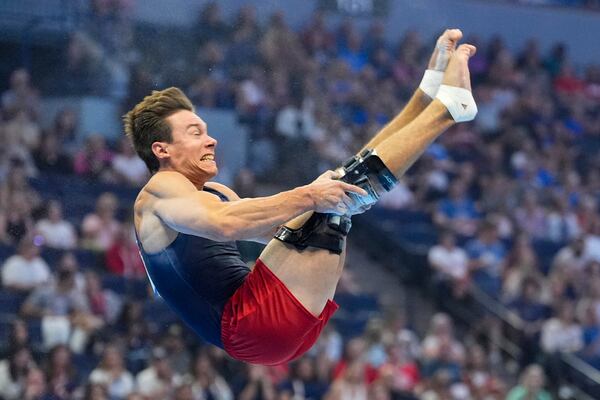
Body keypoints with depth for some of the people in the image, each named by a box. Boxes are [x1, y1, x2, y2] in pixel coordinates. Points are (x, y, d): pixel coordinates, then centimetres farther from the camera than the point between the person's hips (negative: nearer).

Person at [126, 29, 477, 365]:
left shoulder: (215, 194, 28)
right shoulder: (159, 192, -3)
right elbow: (224, 224, -24)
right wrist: (307, 197, -26)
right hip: (247, 325, -9)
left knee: (338, 187, 11)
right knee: (335, 196, -15)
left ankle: (431, 95, 0)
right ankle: (449, 106, -12)